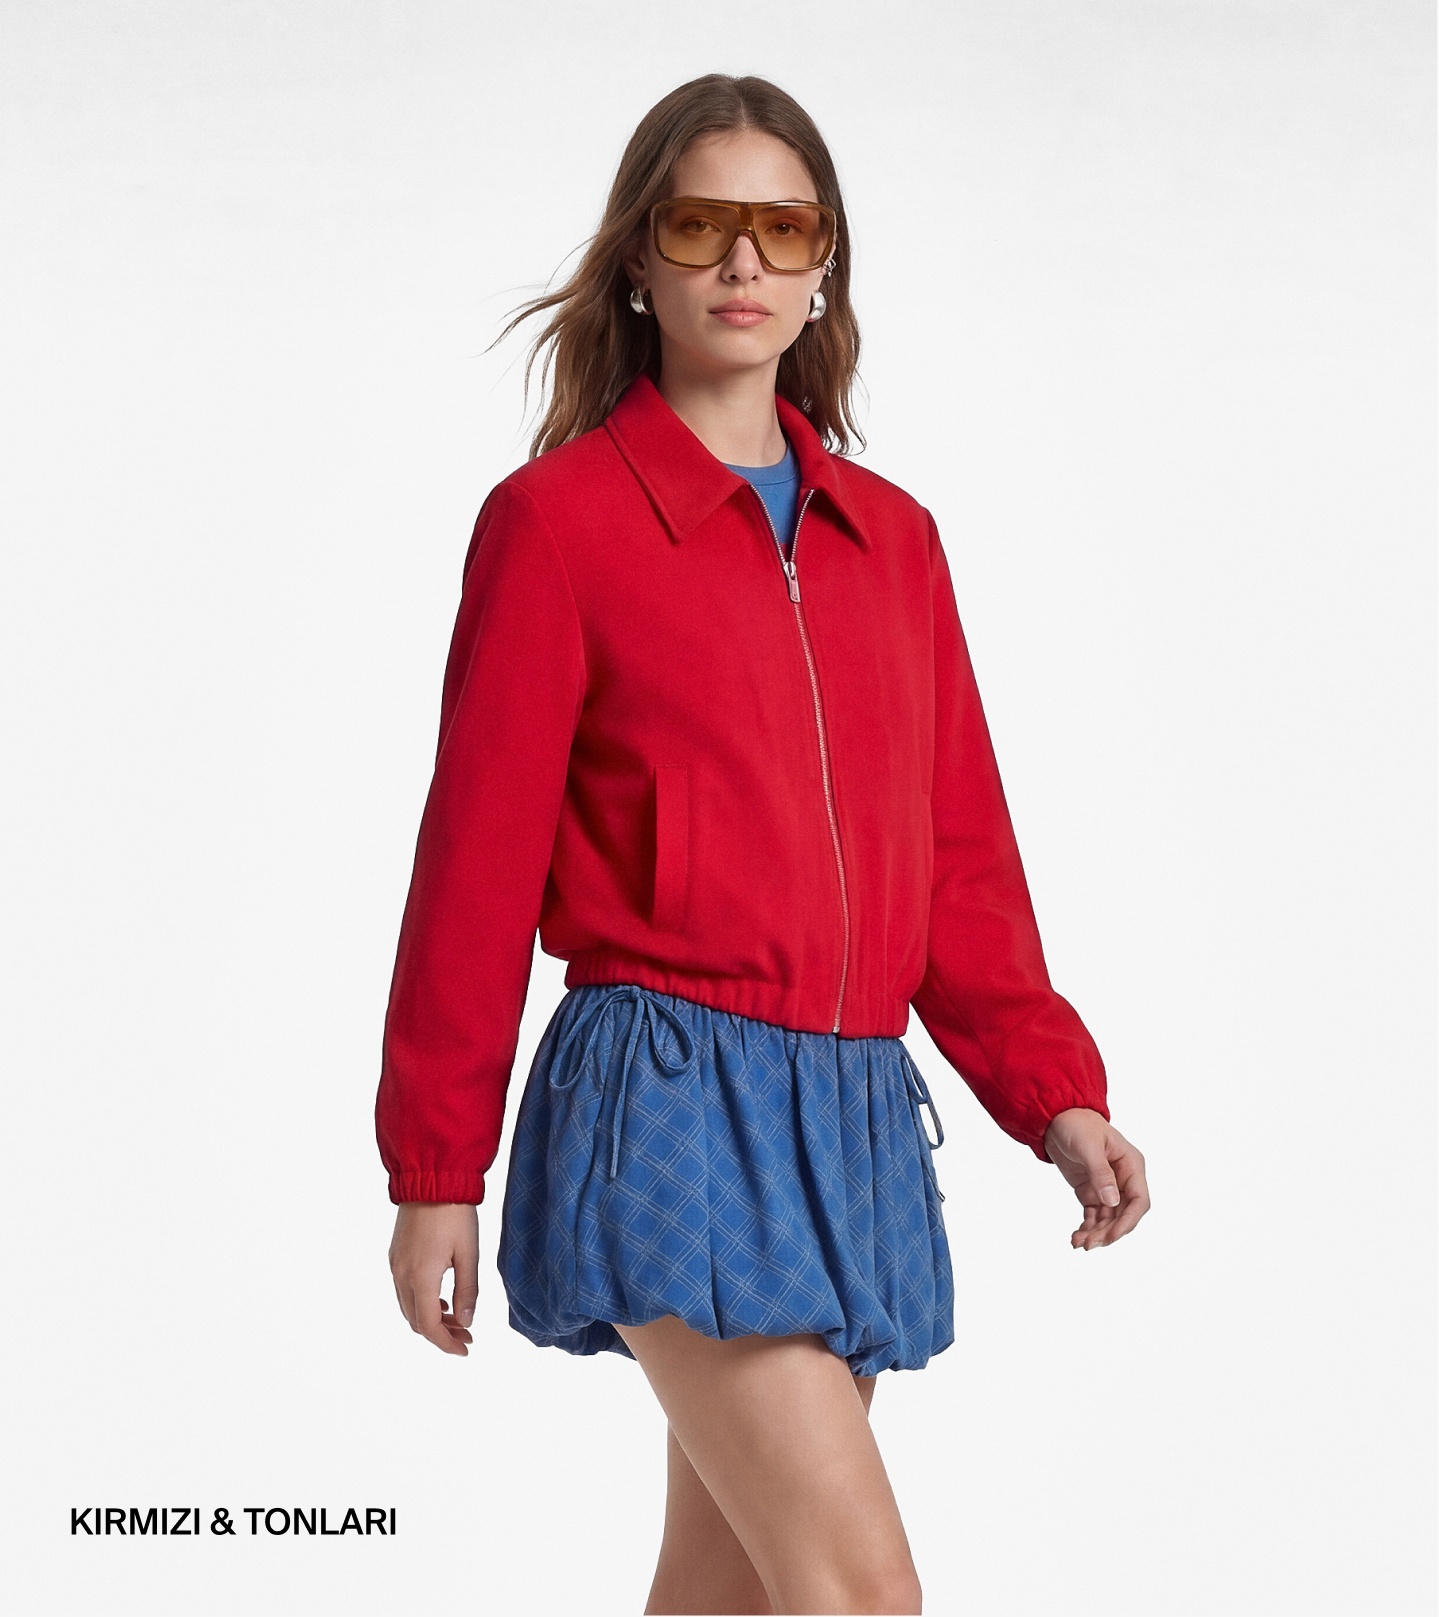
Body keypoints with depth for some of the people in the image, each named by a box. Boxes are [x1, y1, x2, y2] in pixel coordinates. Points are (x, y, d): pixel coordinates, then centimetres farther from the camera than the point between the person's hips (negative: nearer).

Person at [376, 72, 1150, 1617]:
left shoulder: (890, 537, 14)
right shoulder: (557, 518, -2)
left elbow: (959, 853, 15)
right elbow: (479, 855, -2)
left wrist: (1053, 1091, 4)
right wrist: (435, 1169, -1)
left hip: (855, 1110, 6)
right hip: (670, 1091, -6)